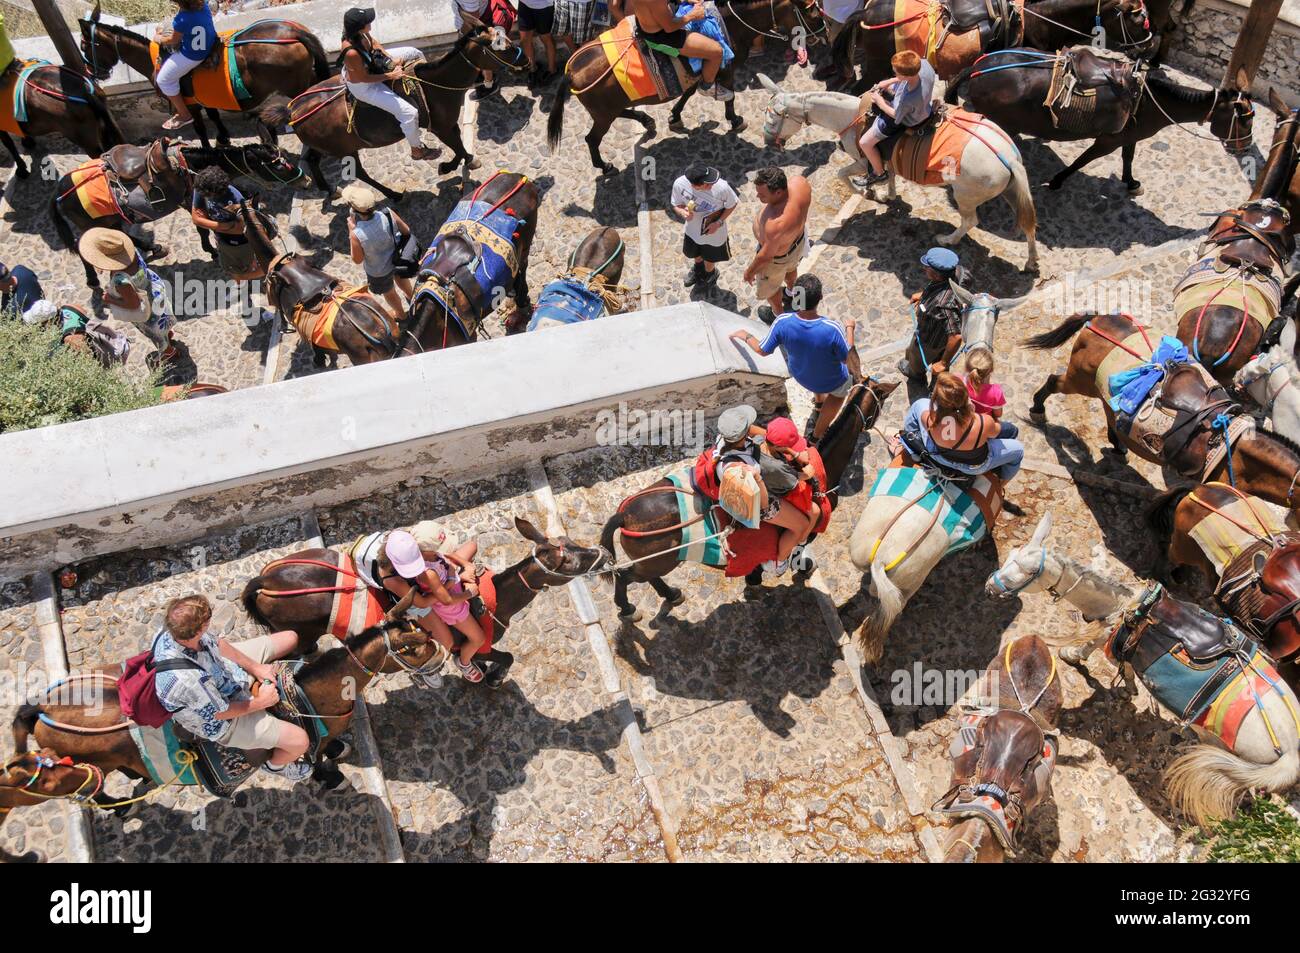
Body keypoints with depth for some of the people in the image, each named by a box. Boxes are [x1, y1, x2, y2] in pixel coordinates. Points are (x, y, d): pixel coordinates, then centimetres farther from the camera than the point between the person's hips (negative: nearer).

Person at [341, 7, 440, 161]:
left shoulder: (361, 33, -21)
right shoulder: (351, 53, -42)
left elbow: (373, 42, 2)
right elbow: (364, 78, -27)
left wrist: (392, 59, -10)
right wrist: (391, 76, -19)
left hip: (372, 62, 8)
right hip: (363, 86, -8)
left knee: (414, 53, 16)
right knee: (409, 113, -13)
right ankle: (417, 150, 11)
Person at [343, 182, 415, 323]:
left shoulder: (357, 235, -40)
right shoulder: (388, 214, -32)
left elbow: (357, 260, -21)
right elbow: (406, 231, -13)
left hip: (379, 272, -3)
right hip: (397, 258, 3)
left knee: (389, 293, 31)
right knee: (400, 277, 38)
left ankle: (400, 314, 60)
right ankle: (412, 296, 68)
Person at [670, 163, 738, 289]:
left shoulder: (722, 187, -37)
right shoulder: (679, 184, -32)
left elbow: (732, 205, -16)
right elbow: (676, 205, -11)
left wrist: (719, 223, -25)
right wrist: (682, 212, -33)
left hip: (714, 232, -2)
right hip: (692, 230, 2)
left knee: (710, 258, 27)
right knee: (694, 254, 33)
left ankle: (710, 273, 63)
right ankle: (698, 267, 69)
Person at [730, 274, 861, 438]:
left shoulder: (783, 323, -32)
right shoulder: (832, 329, -40)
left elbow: (762, 350, -15)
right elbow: (847, 358, -21)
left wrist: (745, 336, 4)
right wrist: (850, 328, -8)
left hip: (800, 375, 3)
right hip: (831, 381, -3)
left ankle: (819, 400, 64)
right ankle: (818, 434, 42)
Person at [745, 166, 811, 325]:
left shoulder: (776, 224, -50)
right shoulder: (799, 181, -32)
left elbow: (766, 256, -31)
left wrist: (750, 271, -12)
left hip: (777, 256, -6)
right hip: (798, 238, 6)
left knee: (768, 287, 29)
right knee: (790, 268, 40)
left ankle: (778, 313, 59)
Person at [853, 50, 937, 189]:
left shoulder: (907, 100, -47)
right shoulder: (923, 64, -31)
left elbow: (896, 116, -24)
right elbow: (909, 76, -6)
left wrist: (881, 103, -10)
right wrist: (890, 81, -8)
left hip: (905, 119, -7)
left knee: (864, 143, 3)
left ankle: (879, 173, 29)